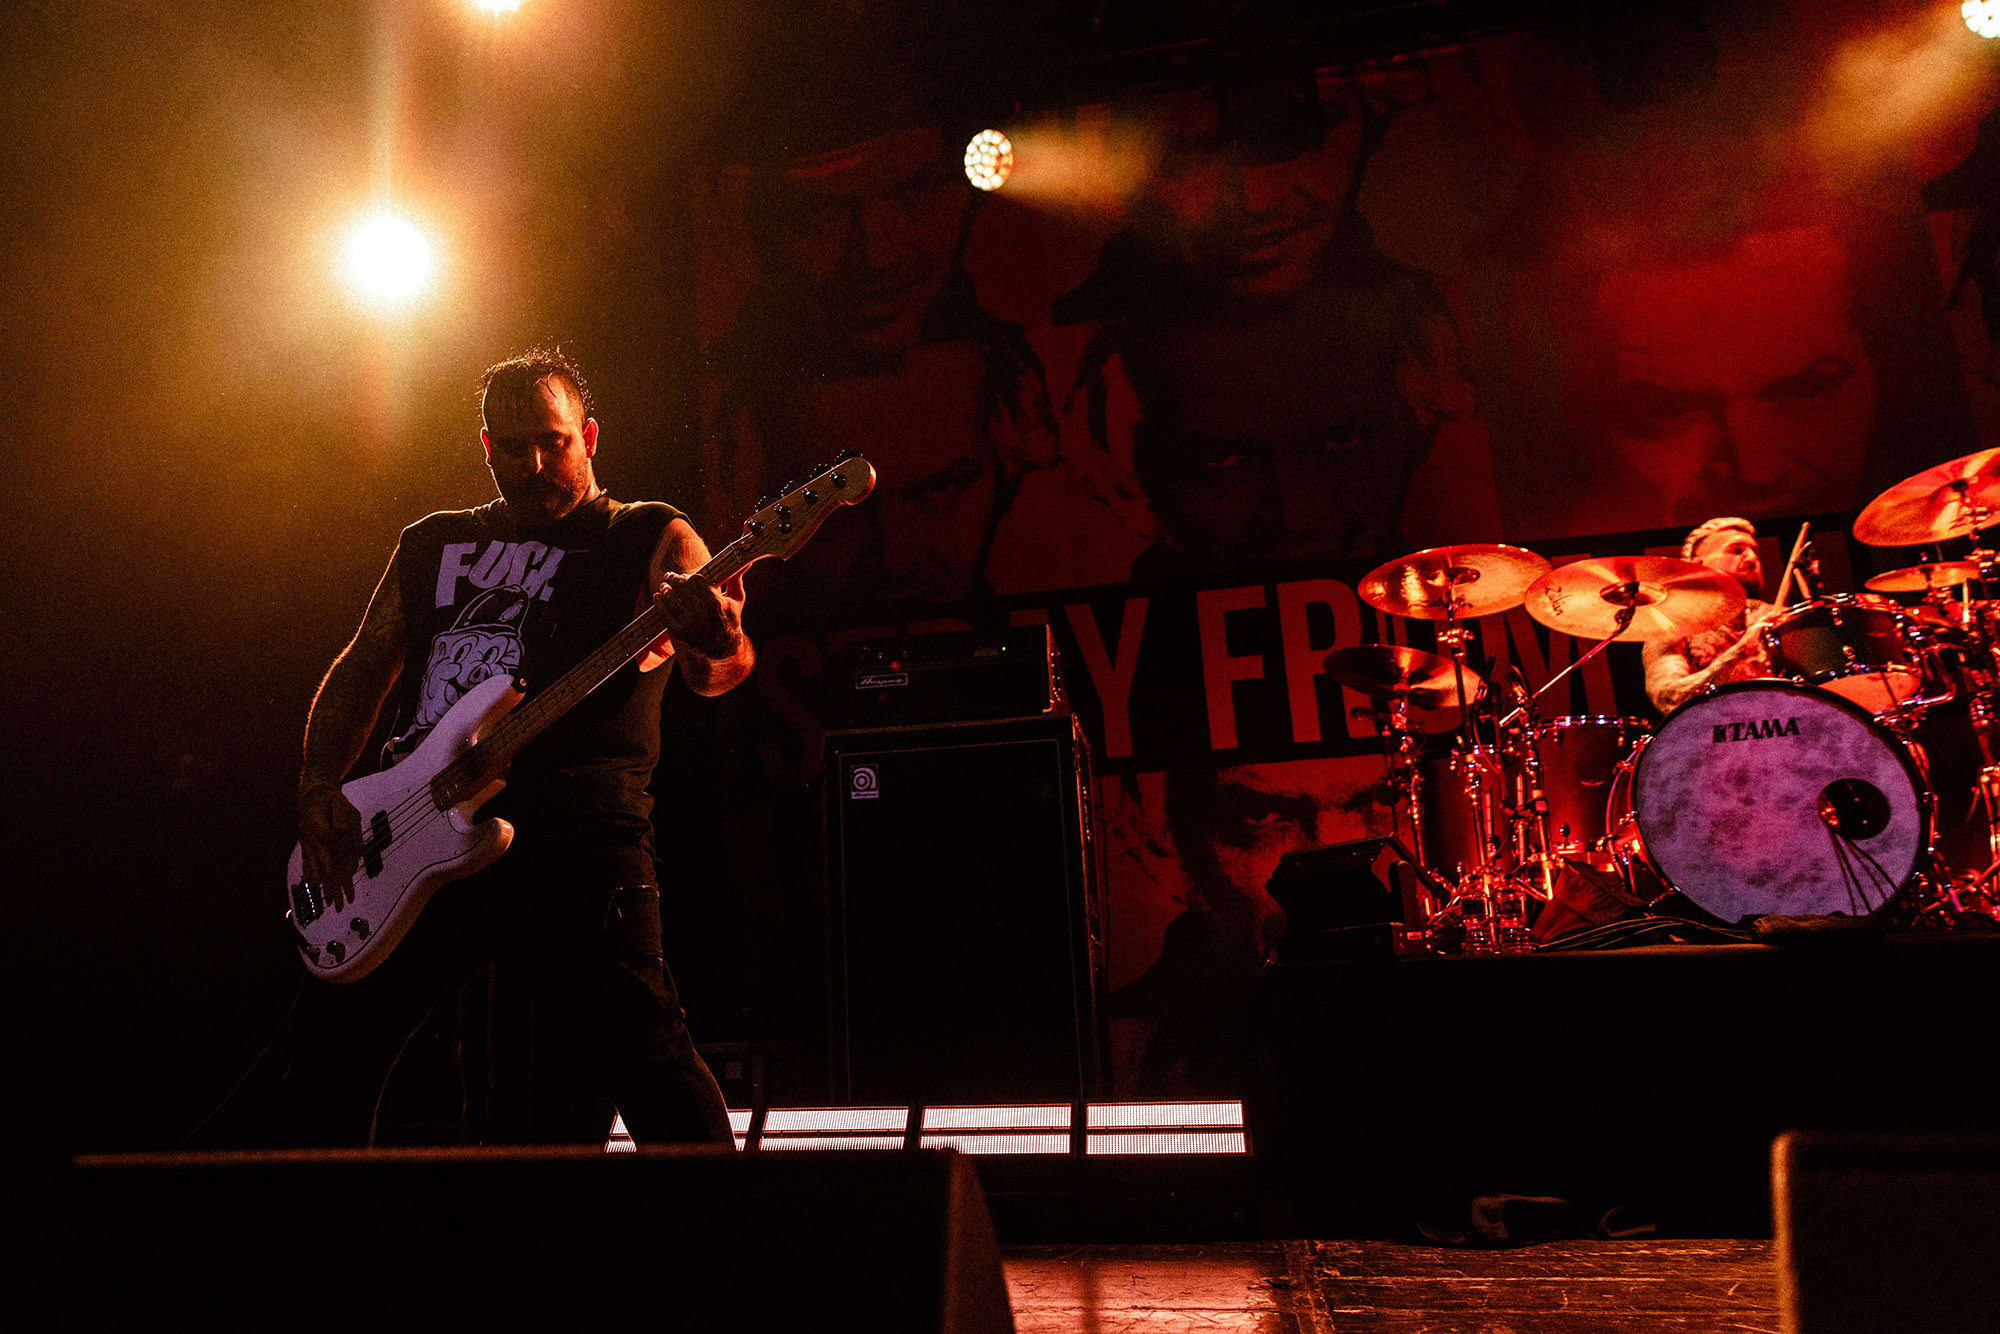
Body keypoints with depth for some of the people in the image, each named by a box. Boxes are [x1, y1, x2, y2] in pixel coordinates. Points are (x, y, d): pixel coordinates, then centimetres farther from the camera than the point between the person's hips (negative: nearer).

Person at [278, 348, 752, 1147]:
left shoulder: (650, 539, 3)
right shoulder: (430, 545, 20)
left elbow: (721, 669, -13)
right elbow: (359, 671, 23)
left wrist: (716, 642, -38)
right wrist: (319, 784, 6)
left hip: (575, 833, -5)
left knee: (634, 1046, -17)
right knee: (332, 1038, 15)